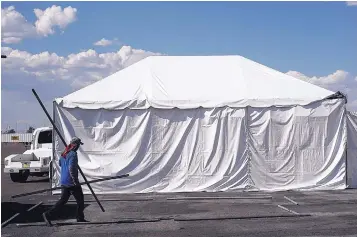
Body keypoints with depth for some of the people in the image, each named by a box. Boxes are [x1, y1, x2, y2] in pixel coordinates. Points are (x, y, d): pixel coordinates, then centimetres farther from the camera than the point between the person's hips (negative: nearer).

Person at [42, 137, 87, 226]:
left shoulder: (63, 153, 9)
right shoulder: (73, 154, -18)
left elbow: (60, 164, 27)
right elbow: (71, 169, -26)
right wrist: (76, 181, -21)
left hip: (63, 181, 8)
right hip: (71, 182, -8)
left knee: (63, 200, 10)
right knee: (80, 199, 9)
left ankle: (48, 214, -2)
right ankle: (80, 218, 18)